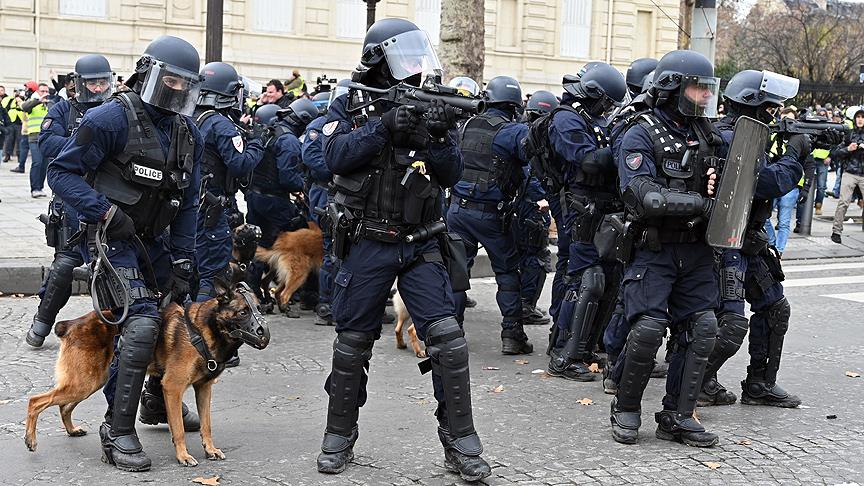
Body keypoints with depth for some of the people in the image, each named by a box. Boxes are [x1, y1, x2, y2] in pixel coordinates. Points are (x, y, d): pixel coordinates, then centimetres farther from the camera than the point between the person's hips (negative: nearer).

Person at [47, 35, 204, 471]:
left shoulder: (188, 133, 7)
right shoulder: (112, 119, -15)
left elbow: (187, 205, 10)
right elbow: (62, 172, -14)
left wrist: (182, 264, 6)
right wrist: (105, 211, -24)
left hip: (156, 241, 8)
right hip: (114, 239, -8)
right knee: (142, 325, -21)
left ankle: (159, 399, 41)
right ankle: (117, 432, -11)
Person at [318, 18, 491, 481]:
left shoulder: (429, 105, 3)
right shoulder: (350, 104, 0)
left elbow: (450, 176, -2)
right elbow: (336, 156, -15)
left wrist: (438, 139, -22)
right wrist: (383, 127, -26)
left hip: (420, 246, 1)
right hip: (367, 246, -1)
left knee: (447, 338, -8)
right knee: (352, 343, 8)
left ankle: (460, 445, 1)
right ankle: (339, 437, 25)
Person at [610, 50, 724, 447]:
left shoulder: (706, 134, 12)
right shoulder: (641, 136, -7)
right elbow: (643, 198, -20)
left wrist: (721, 185, -3)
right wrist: (699, 201, -24)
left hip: (695, 250, 6)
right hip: (654, 248, -6)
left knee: (703, 328, -1)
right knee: (648, 328, -15)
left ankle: (677, 416, 9)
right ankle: (626, 410, 6)